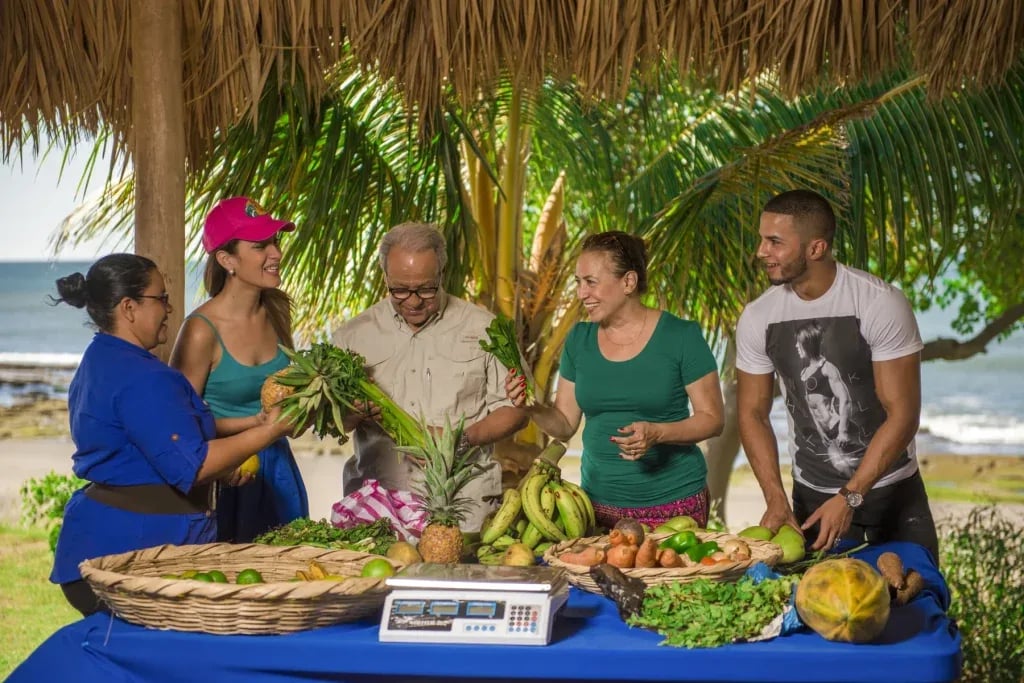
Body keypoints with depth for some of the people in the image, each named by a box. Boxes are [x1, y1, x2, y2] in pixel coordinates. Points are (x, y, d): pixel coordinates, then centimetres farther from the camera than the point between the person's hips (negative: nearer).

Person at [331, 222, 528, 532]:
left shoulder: (482, 328, 8)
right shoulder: (353, 335, 11)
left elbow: (515, 409, 8)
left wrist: (463, 439, -9)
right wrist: (357, 413, -9)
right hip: (377, 497, 1)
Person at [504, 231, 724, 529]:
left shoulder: (680, 336, -7)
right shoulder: (579, 339, 6)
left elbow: (712, 418, -5)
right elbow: (565, 424, 10)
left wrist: (657, 433, -21)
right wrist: (534, 408, -11)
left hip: (673, 503, -3)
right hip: (599, 503, 4)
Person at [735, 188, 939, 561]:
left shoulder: (881, 304, -19)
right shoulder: (757, 318, -8)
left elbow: (902, 414, -18)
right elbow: (753, 414, 0)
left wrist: (850, 498, -24)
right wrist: (776, 498, -13)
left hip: (891, 487, -2)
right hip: (811, 493, 2)